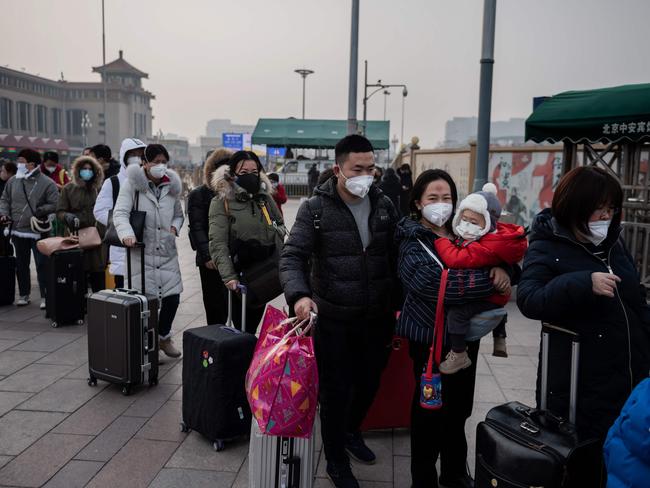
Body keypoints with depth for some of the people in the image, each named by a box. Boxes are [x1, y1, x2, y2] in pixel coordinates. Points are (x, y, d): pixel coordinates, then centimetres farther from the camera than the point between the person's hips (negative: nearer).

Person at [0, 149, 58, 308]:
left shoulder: (47, 183, -7)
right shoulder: (13, 181, 8)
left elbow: (54, 205, -9)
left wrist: (39, 212, -18)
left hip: (39, 232, -5)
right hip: (18, 231, 5)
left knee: (42, 265, -4)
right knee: (21, 265, 14)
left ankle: (45, 297, 3)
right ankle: (24, 294, 27)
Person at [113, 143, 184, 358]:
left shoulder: (171, 185, 10)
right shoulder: (132, 183, -4)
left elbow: (178, 214, 23)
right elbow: (120, 213, -13)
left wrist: (174, 227, 1)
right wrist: (126, 234, -31)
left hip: (167, 250, 4)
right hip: (142, 250, -4)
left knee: (172, 296, 3)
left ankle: (163, 336, 28)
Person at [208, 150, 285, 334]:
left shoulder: (265, 197, 7)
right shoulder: (222, 201, -7)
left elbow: (280, 223, 25)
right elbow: (218, 243, -14)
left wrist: (278, 231, 2)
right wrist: (228, 276, -23)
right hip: (239, 275, -4)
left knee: (255, 320, 15)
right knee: (242, 324, 3)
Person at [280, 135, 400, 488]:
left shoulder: (384, 205, 3)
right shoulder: (315, 209, -9)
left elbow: (396, 258, 8)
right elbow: (292, 256, -14)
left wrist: (396, 306, 7)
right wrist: (298, 295, -33)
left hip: (376, 317, 4)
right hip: (333, 318, -4)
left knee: (369, 383, 19)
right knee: (336, 391, 7)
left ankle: (351, 432, 49)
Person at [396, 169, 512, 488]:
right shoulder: (413, 241, -12)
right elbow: (434, 282, -28)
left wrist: (501, 269, -18)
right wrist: (490, 281, -27)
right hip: (431, 337, -6)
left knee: (459, 408, 20)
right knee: (431, 409, 6)